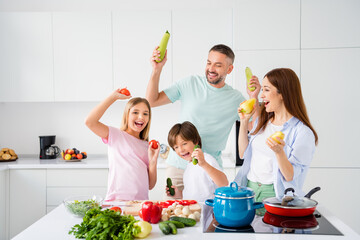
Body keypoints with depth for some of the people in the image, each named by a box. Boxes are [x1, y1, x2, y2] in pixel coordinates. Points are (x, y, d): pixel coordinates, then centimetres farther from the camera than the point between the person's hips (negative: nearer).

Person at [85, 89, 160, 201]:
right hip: (116, 200, -5)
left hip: (141, 202, 5)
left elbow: (150, 186, 15)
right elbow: (89, 122, -12)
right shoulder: (116, 135, 7)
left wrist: (153, 161, 0)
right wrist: (113, 97, -6)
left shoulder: (148, 147, 18)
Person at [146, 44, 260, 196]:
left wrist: (254, 98, -16)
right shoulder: (190, 84, 2)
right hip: (178, 165, 0)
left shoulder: (235, 98, 3)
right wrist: (157, 69, -10)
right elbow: (152, 101, 2)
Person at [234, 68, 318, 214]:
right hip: (248, 189, 5)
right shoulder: (262, 121, 11)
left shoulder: (303, 132, -10)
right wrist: (244, 121, 7)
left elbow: (290, 176, -11)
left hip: (274, 195, -5)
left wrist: (279, 152, -28)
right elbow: (243, 154, 12)